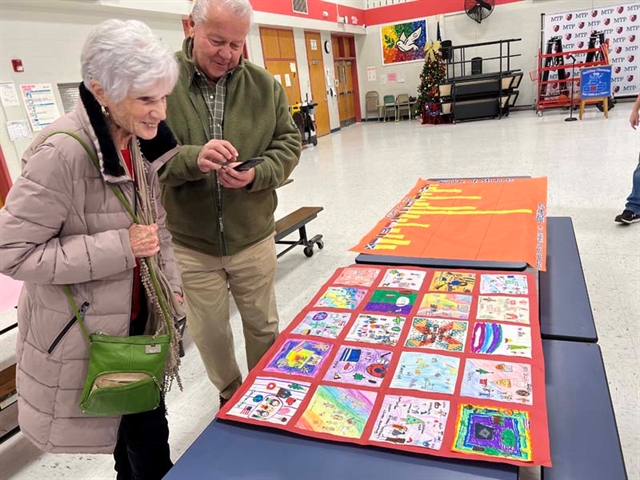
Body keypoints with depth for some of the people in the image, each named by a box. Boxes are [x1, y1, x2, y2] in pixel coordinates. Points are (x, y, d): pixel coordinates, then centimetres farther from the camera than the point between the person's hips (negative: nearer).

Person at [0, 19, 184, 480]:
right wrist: (121, 248, -26)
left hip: (136, 316, 7)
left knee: (141, 422, 22)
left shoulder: (140, 141, 0)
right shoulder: (62, 152, -25)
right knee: (146, 431, 10)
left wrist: (171, 284, 6)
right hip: (84, 332, -6)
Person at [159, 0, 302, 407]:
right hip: (189, 243, -1)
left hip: (253, 238, 2)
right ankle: (230, 395, 44)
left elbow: (289, 143, 2)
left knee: (263, 325, 18)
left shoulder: (264, 85, -1)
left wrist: (257, 174, -18)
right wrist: (192, 157, -32)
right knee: (209, 333, 15)